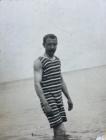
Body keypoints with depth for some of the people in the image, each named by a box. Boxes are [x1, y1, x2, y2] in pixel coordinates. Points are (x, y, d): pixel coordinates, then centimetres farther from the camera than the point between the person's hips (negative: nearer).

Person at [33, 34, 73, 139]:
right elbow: (37, 84, -16)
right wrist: (45, 104, -24)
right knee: (61, 131, -11)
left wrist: (68, 98, 21)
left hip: (58, 99, 7)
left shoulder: (57, 60, 15)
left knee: (57, 131, 11)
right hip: (48, 100, -7)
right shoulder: (39, 62, -8)